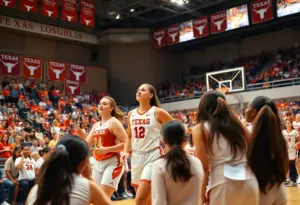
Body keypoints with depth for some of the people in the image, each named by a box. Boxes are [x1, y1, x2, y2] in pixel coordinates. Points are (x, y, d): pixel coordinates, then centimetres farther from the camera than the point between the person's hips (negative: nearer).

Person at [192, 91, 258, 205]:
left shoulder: (200, 129, 2)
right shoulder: (238, 123, 15)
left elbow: (204, 167, -4)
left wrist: (202, 194, 4)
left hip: (223, 184, -4)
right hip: (250, 182, 5)